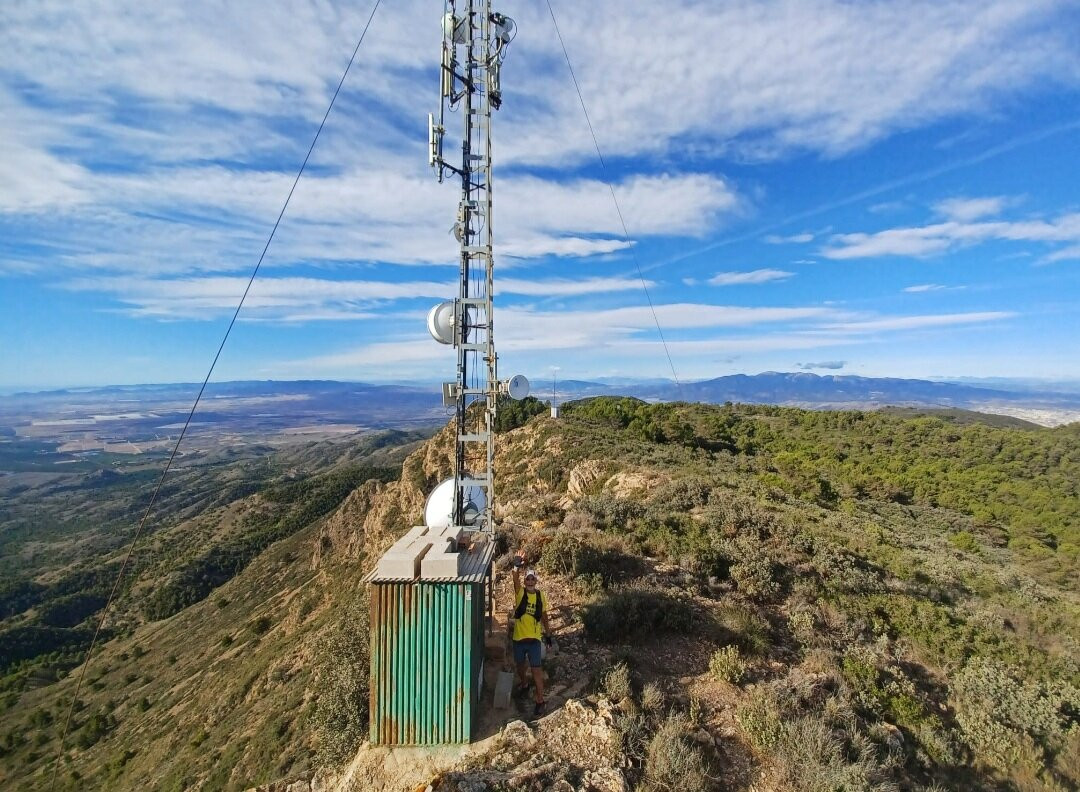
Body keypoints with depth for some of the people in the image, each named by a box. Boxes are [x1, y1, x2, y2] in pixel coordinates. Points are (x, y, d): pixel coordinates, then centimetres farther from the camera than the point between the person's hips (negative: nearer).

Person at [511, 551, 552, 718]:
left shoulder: (540, 596, -3)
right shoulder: (520, 592, -11)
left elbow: (544, 616, 10)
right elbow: (515, 580, -33)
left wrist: (548, 634, 13)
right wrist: (517, 567, -53)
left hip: (534, 639, 0)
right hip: (519, 638, 1)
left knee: (537, 671, -1)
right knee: (520, 665, 22)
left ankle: (540, 701, 12)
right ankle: (524, 685, 50)